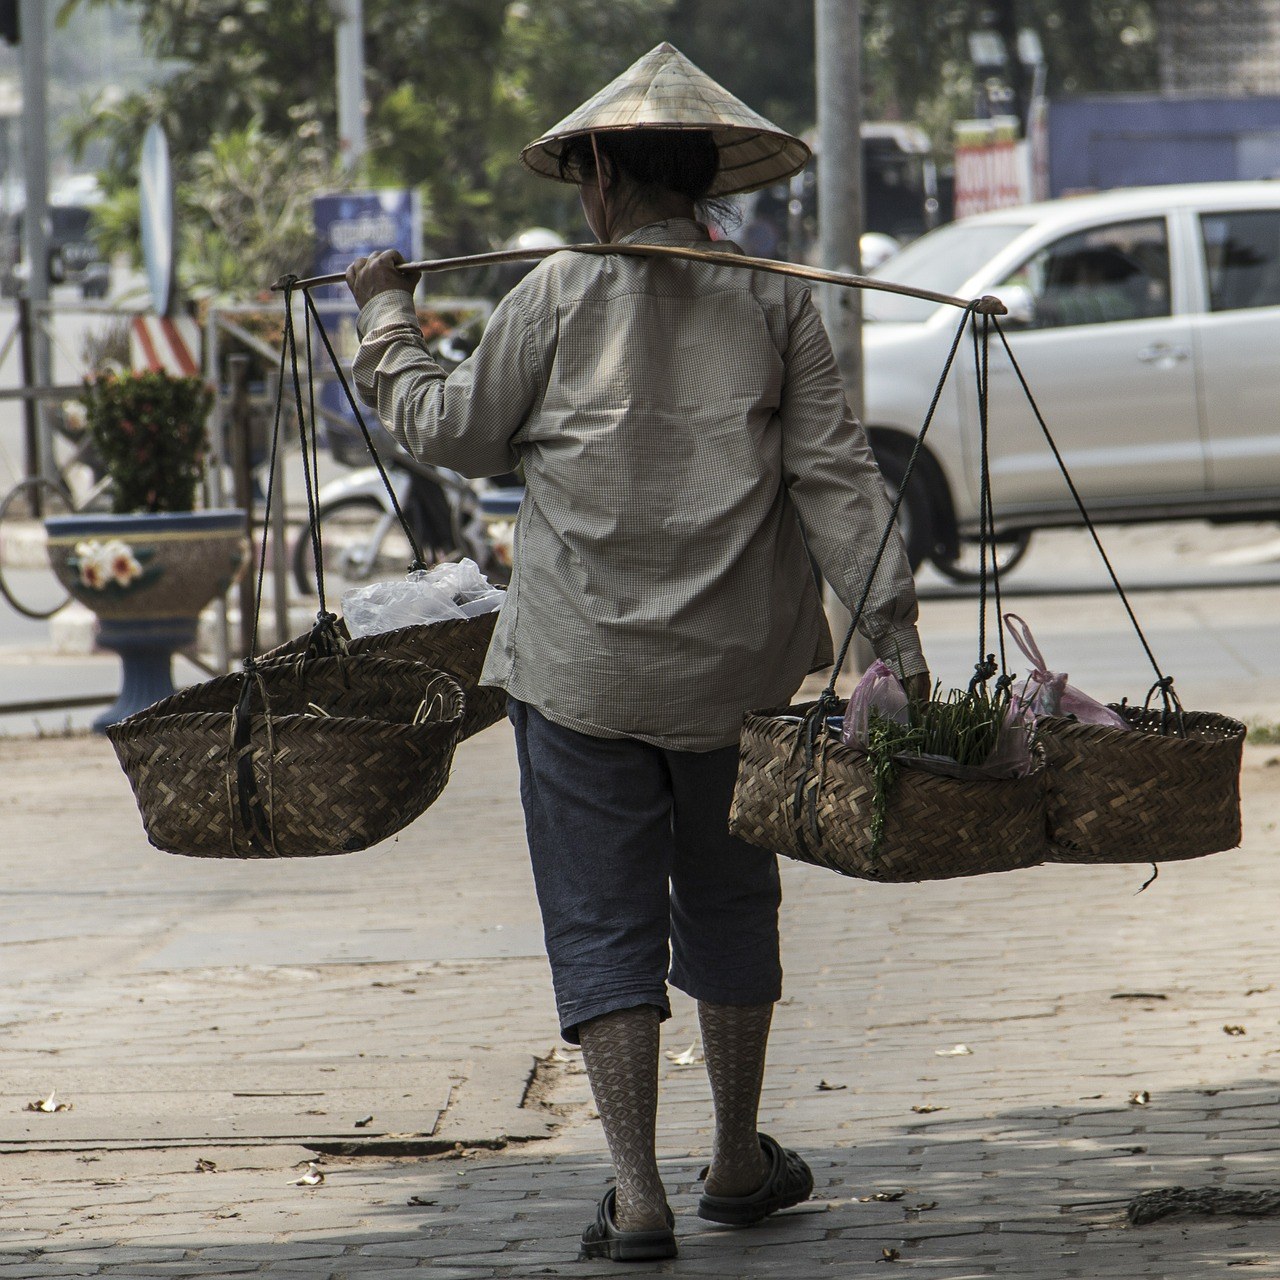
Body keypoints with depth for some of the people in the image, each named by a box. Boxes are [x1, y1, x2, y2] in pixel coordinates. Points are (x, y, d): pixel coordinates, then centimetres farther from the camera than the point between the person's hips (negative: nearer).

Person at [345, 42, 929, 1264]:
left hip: (583, 662, -2)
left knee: (603, 921, 2)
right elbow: (834, 474, -3)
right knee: (727, 899, 19)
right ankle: (739, 1163, 29)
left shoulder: (561, 296, -4)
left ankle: (636, 1196, -6)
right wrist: (892, 626, -2)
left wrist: (387, 319, 21)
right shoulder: (772, 303, 2)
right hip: (737, 660, 3)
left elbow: (454, 430, 5)